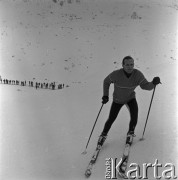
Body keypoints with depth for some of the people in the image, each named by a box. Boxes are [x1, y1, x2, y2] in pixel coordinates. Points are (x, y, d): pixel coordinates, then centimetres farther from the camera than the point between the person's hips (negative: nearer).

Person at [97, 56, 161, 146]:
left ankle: (130, 132, 14)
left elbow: (145, 86, -24)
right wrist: (105, 95, -16)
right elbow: (106, 81, -13)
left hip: (131, 98, 1)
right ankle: (103, 135, 33)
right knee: (111, 119, 4)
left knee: (134, 117, -19)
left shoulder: (138, 74, -27)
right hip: (117, 99, -1)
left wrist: (153, 83, -45)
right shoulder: (116, 74, -31)